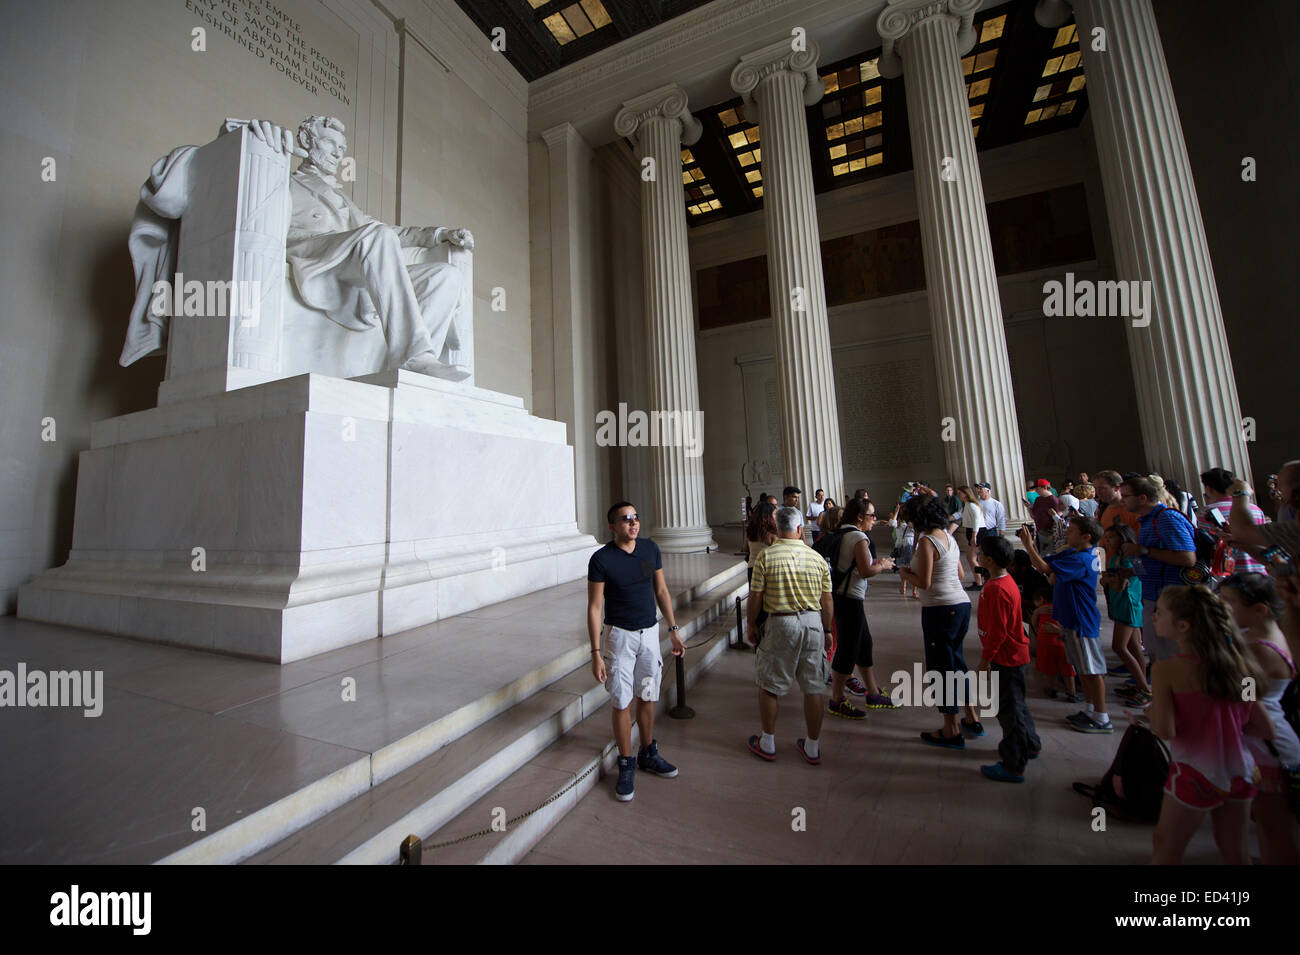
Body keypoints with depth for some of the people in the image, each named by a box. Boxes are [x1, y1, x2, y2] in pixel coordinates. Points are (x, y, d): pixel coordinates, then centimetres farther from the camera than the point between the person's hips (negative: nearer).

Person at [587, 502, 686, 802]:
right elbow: (594, 607, -11)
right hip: (620, 635, -4)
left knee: (647, 698, 16)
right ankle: (626, 764, 25)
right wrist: (596, 653, -13)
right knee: (622, 702, 5)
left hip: (650, 632, 4)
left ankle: (648, 754, 37)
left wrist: (674, 631, 6)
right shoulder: (601, 559, -15)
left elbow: (661, 591, 7)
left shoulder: (650, 548, -2)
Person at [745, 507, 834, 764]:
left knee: (769, 685, 12)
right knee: (814, 687, 14)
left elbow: (755, 596, -7)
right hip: (813, 623, 3)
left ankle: (767, 743, 25)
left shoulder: (766, 556, -9)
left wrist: (751, 624, 8)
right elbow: (827, 602, 4)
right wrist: (827, 631, 17)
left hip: (781, 624, -3)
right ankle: (813, 747, 28)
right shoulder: (817, 557, 0)